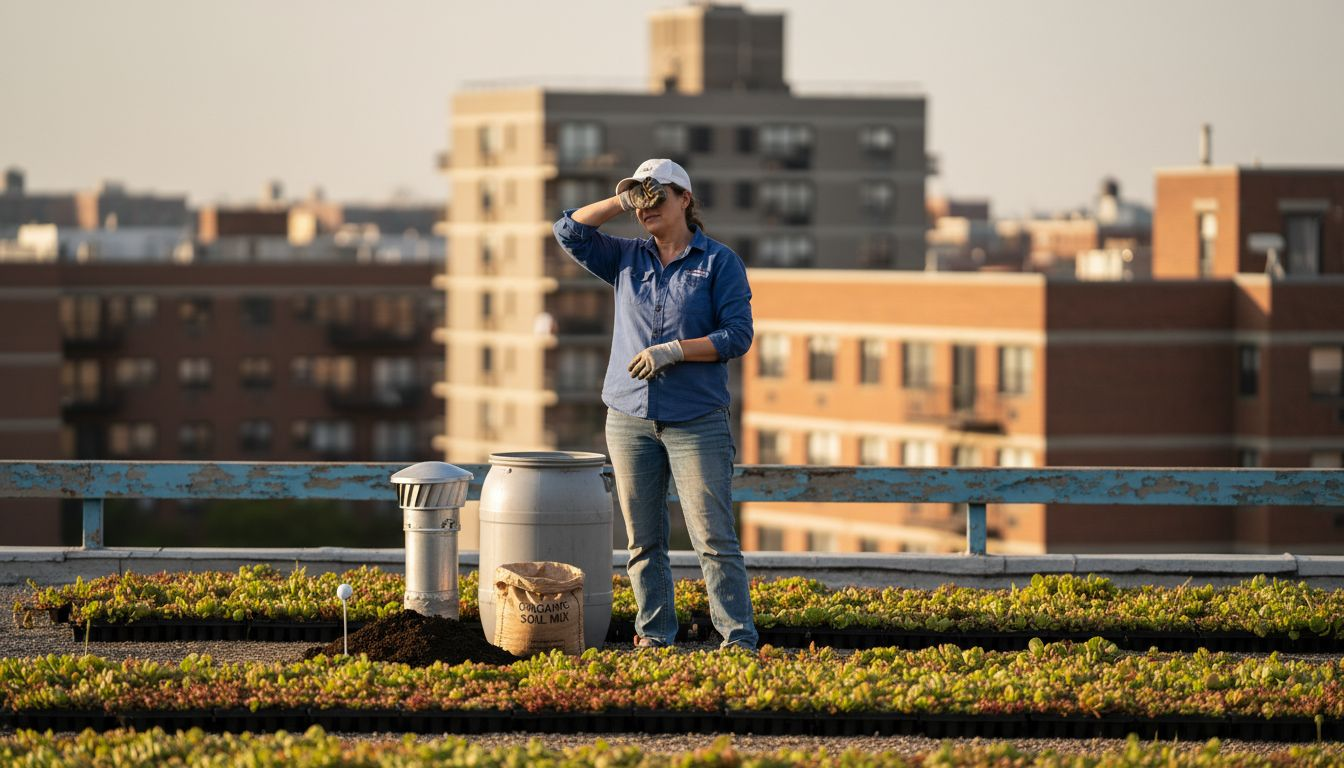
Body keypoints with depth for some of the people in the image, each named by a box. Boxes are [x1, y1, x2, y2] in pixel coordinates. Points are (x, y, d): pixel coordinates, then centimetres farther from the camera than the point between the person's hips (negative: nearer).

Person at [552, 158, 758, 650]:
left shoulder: (719, 262, 0)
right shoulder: (627, 259, 12)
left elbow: (737, 336, -6)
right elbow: (569, 231, 5)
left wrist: (672, 351, -16)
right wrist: (625, 201, -1)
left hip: (697, 420, -4)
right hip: (630, 418, 4)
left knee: (713, 537, -8)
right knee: (642, 539, 7)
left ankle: (739, 640, -8)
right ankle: (654, 634, 14)